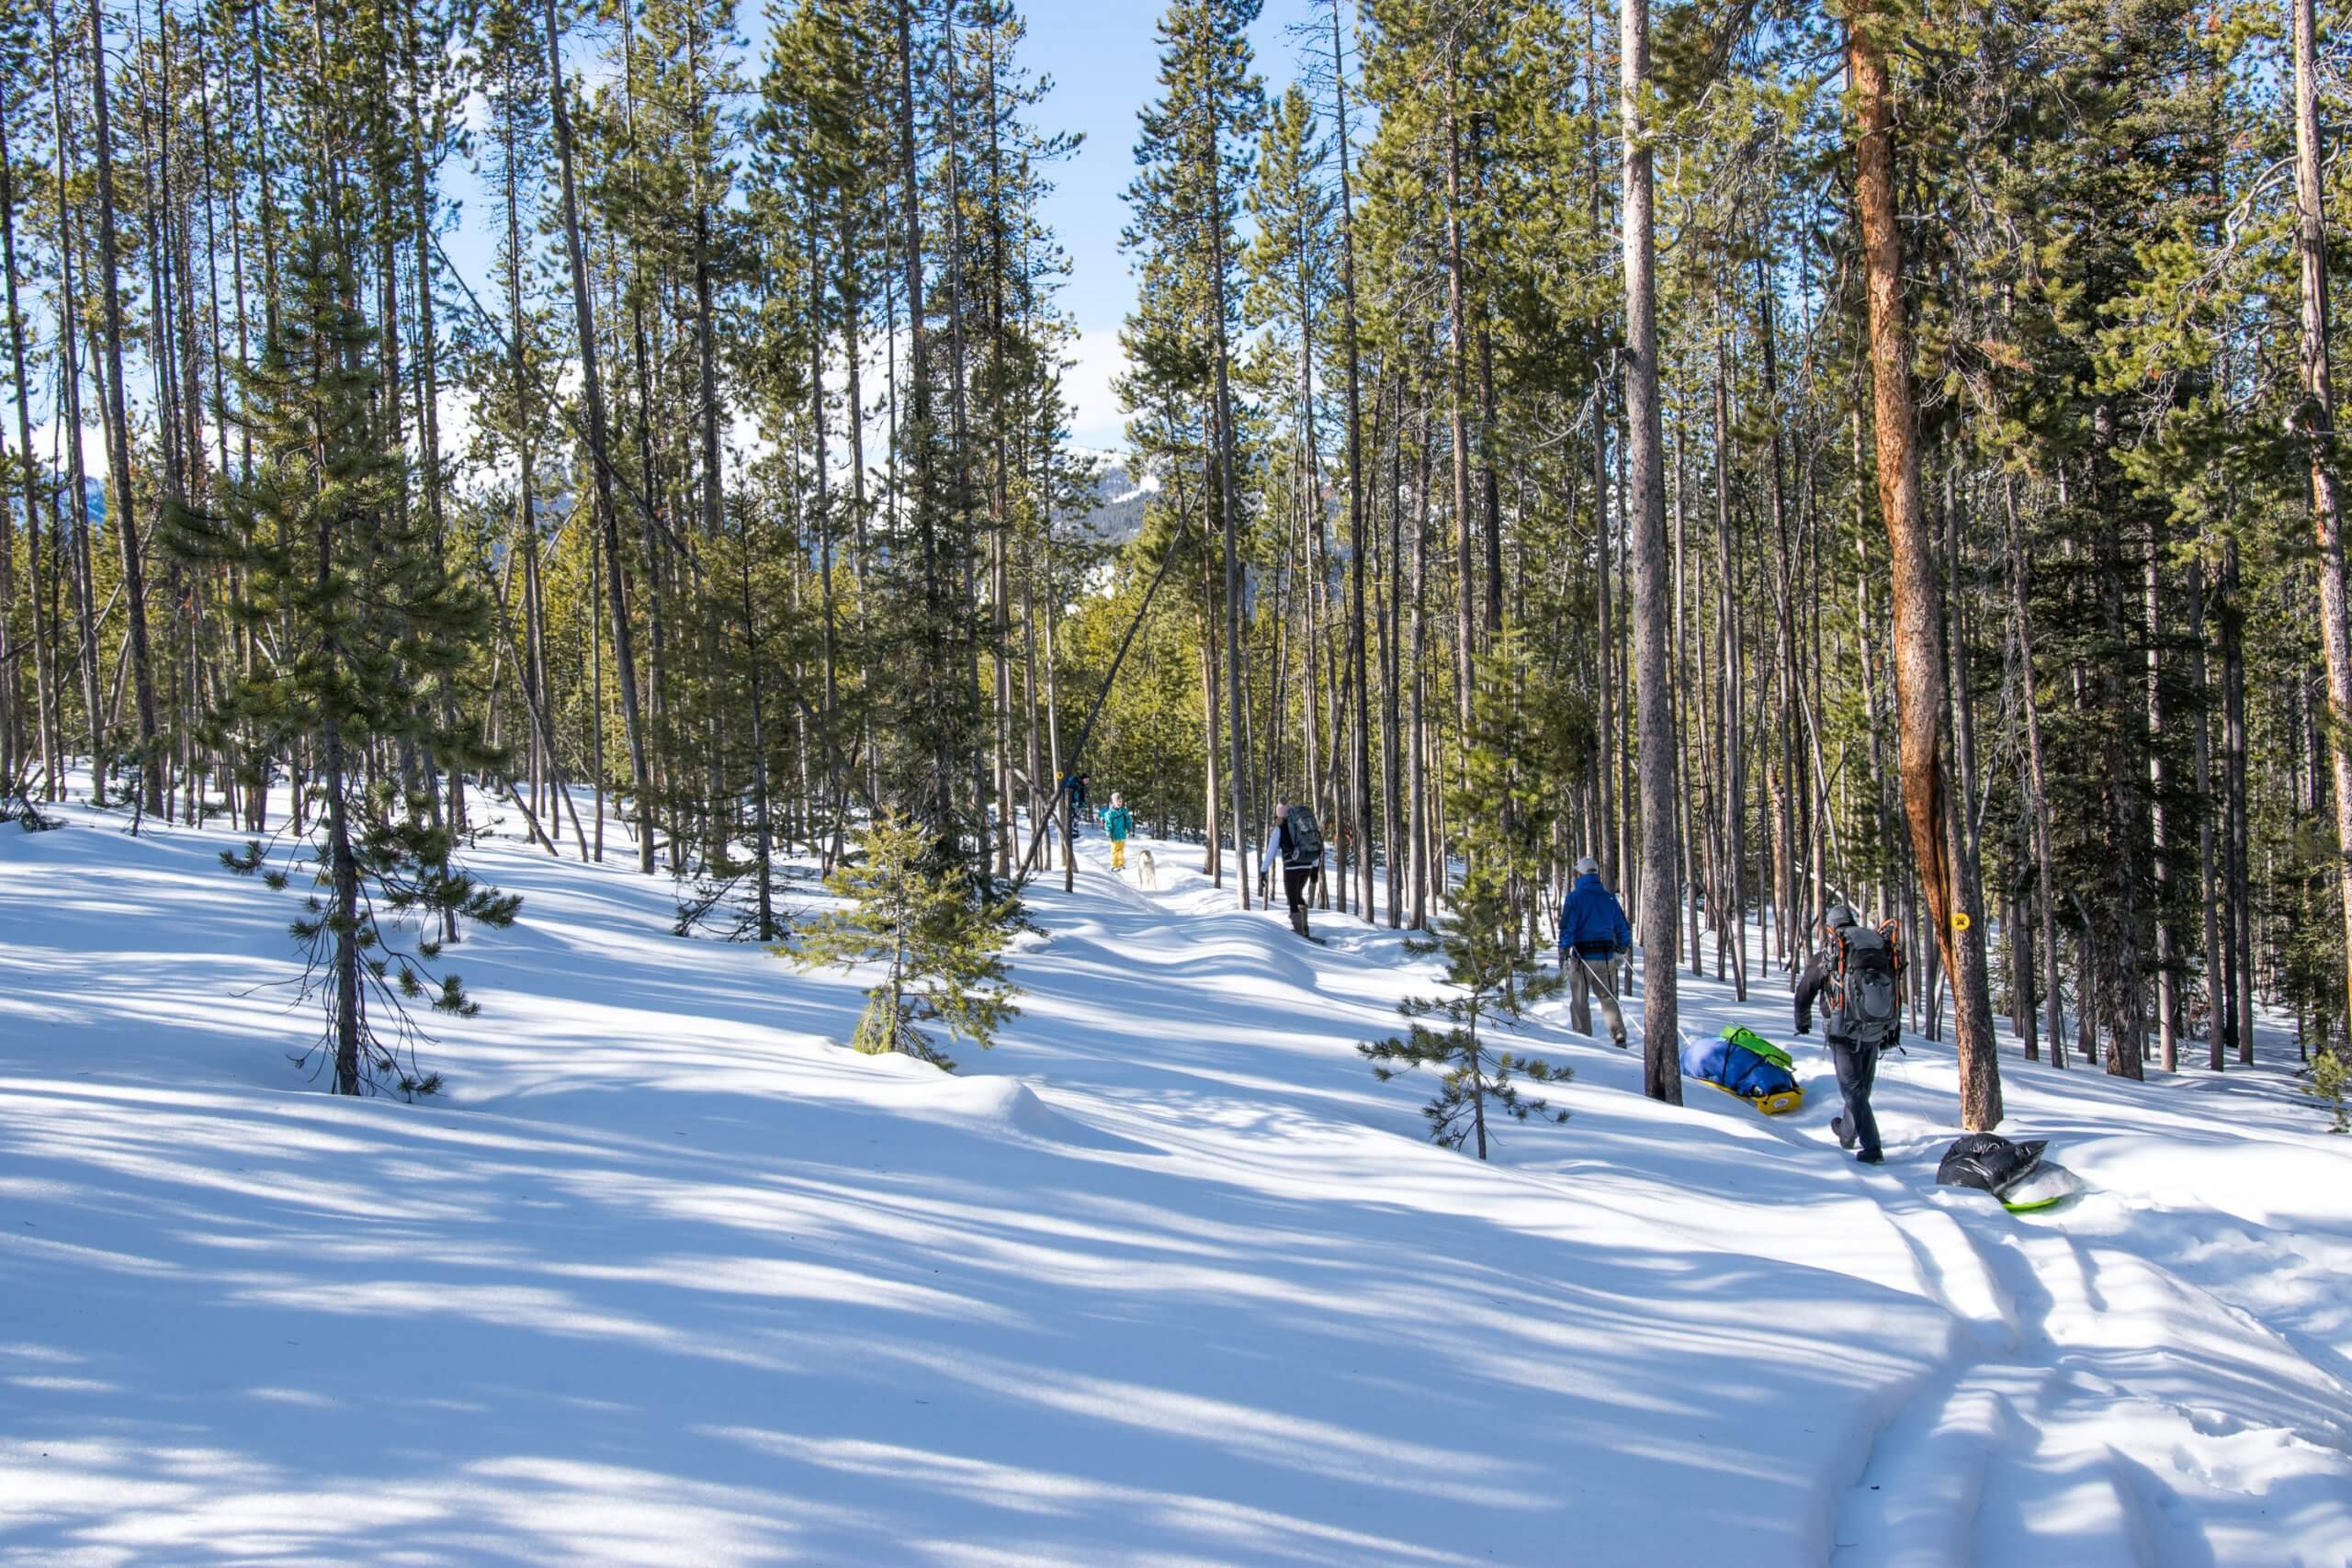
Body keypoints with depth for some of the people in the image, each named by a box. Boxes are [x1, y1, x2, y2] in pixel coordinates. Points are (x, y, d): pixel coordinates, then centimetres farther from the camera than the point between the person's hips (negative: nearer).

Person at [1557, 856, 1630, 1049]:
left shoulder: (1574, 897, -6)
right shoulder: (1609, 898, 7)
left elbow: (1567, 927, -12)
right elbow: (1622, 928, 13)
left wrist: (1563, 952, -8)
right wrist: (1624, 947, 29)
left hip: (1582, 957, -4)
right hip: (1607, 957, 4)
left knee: (1580, 1002, 6)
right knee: (1608, 999, 13)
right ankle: (1619, 1037, 2)